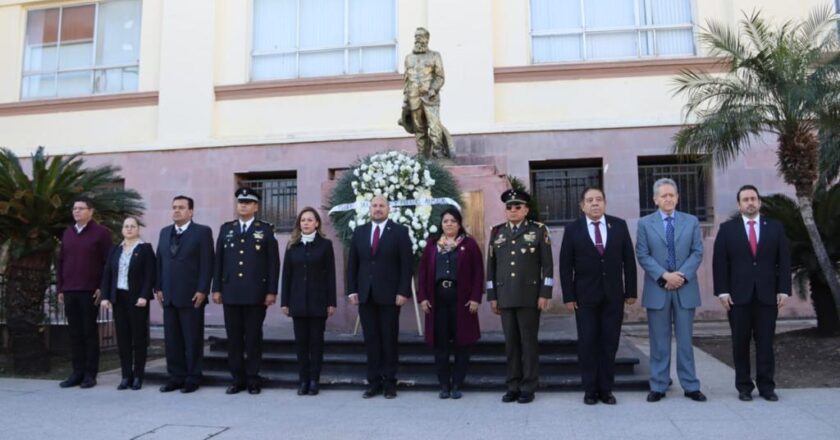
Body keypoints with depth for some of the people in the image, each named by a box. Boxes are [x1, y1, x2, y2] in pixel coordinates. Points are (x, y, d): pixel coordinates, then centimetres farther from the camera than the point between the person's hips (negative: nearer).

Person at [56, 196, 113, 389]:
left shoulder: (101, 232, -3)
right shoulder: (67, 233, 15)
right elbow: (60, 262, 17)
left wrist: (102, 288, -12)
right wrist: (60, 288, 10)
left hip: (90, 292, -5)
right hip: (69, 292, 5)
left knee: (90, 332, 0)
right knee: (75, 333, 7)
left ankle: (90, 374, 6)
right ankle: (77, 372, 14)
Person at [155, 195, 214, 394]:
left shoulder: (202, 232, -2)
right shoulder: (165, 232, 16)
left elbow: (207, 264, -8)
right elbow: (159, 262, 15)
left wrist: (202, 290, -14)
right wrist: (158, 288, 7)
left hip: (191, 296, -5)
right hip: (169, 296, 6)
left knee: (193, 340, 2)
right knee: (172, 339, 9)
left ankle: (193, 379, 11)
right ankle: (176, 377, 18)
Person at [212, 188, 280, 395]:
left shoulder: (266, 229, 3)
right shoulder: (226, 229, 12)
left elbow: (273, 262, -1)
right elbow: (218, 260, 10)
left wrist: (272, 291, -7)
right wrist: (216, 288, 4)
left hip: (256, 294, -3)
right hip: (230, 293, 3)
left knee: (253, 337, 4)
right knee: (234, 337, 7)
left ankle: (253, 379, 14)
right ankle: (237, 378, 17)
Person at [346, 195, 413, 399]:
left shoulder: (399, 231, 0)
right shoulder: (359, 231, 11)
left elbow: (407, 264, -4)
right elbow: (352, 263, 10)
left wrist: (403, 292, -11)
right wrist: (352, 290, 2)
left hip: (389, 295, -3)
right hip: (365, 295, 3)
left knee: (389, 340, 4)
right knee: (371, 340, 6)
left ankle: (389, 382, 13)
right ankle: (374, 382, 14)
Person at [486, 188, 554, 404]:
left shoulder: (539, 230, 2)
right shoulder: (496, 232, 11)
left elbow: (547, 265, -2)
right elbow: (491, 266, 11)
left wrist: (545, 294, -8)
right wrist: (492, 296, 7)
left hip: (530, 296, -3)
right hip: (505, 297, 3)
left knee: (528, 342, 2)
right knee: (511, 342, 7)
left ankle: (528, 388, 11)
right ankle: (513, 387, 16)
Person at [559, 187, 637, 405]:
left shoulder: (619, 225, 4)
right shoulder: (573, 230, 0)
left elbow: (629, 260, 5)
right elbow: (565, 266, -1)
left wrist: (631, 291, 2)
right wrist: (568, 296, -6)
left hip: (613, 296, 1)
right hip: (585, 296, -1)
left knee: (610, 344, 6)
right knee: (587, 344, 3)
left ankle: (606, 389, 17)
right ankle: (590, 389, 14)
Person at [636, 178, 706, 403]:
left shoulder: (691, 221, 8)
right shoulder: (645, 223, 3)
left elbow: (697, 252, 2)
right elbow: (643, 256, -3)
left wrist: (682, 275, -12)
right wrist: (664, 276, -14)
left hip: (685, 289, 1)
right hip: (657, 289, -1)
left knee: (685, 340, 7)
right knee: (659, 342, 5)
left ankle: (690, 386, 16)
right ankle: (658, 386, 13)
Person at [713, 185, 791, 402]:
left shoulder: (775, 227, 9)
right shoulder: (727, 229, 4)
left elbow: (784, 261, 6)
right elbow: (720, 263, 0)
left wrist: (783, 290, -3)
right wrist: (722, 291, -8)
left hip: (767, 295, 1)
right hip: (738, 295, -1)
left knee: (765, 342, 4)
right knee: (741, 343, 4)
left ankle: (766, 386, 13)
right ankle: (744, 386, 12)